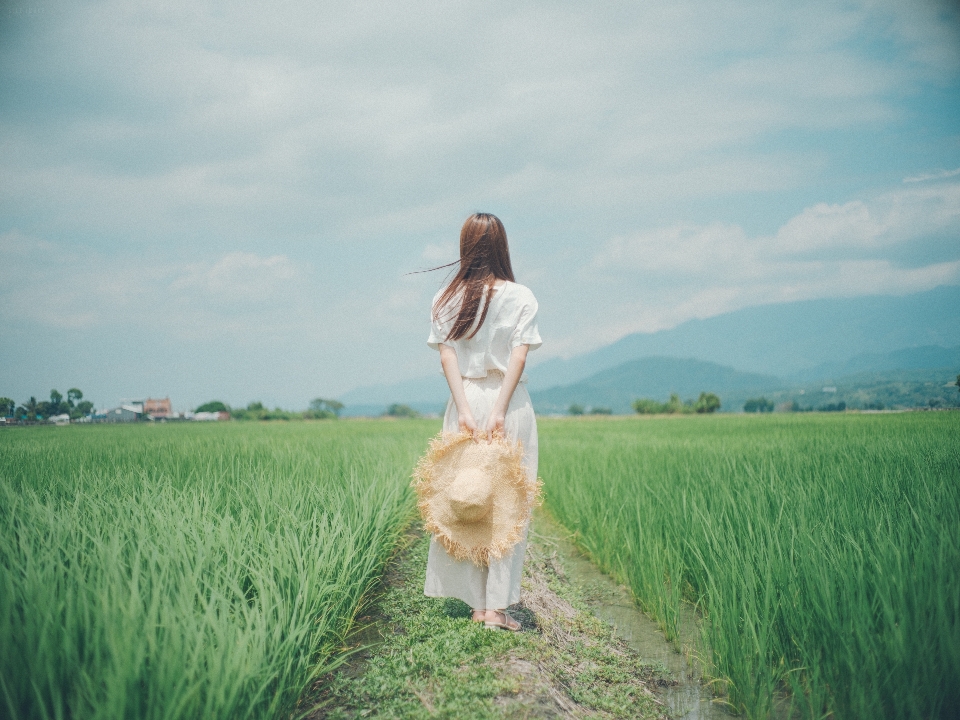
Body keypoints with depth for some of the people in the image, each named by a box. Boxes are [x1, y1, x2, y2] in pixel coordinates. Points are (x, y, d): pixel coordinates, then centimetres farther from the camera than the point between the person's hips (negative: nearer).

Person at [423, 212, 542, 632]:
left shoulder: (446, 299, 4)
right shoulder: (521, 297, -1)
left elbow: (447, 356, -5)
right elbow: (518, 357, -10)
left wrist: (465, 410, -10)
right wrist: (498, 412, -14)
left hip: (465, 401, 2)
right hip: (510, 404, -2)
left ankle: (476, 603, 8)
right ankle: (497, 606, 0)